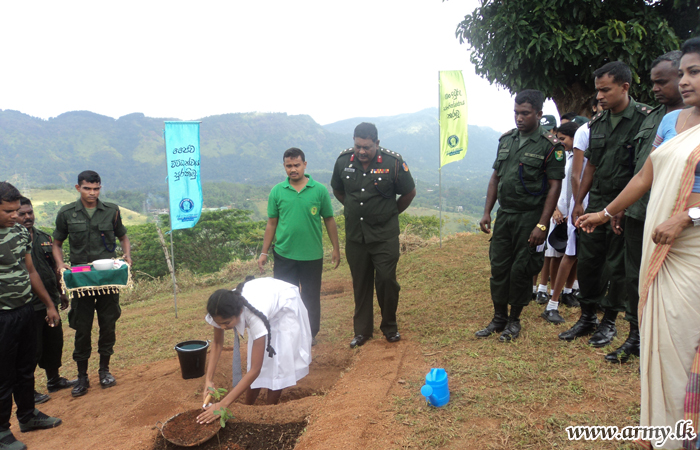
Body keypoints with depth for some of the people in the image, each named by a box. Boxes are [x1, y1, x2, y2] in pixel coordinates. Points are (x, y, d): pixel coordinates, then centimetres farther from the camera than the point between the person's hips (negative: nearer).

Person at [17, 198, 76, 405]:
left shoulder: (44, 237, 10)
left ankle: (54, 380, 34)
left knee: (55, 342, 17)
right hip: (29, 306, -7)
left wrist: (61, 292, 19)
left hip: (50, 302, 7)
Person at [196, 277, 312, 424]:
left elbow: (255, 370, -41)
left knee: (278, 362, -7)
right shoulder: (224, 311, -30)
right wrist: (209, 379, -19)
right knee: (256, 360, 2)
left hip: (286, 303, -5)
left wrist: (223, 404, -42)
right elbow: (217, 343, -9)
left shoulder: (254, 316, -44)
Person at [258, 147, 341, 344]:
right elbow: (271, 223, 6)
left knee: (311, 296, 12)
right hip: (284, 254, 1)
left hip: (312, 255, -1)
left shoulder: (320, 190, -3)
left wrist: (336, 249, 4)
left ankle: (311, 333, 30)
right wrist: (264, 252, 5)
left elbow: (329, 220, 4)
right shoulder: (277, 192, 1)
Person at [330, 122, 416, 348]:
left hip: (385, 234, -3)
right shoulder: (343, 160, -2)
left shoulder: (393, 162, -11)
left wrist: (391, 213, 8)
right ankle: (362, 330, 24)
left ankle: (390, 326, 20)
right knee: (360, 284, 10)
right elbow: (337, 190, 17)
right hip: (354, 234, 3)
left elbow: (409, 192, 4)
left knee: (386, 280, -3)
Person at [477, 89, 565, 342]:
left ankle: (514, 321, 20)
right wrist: (487, 212, 7)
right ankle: (499, 318, 22)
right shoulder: (506, 139, 10)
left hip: (530, 216, -5)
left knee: (520, 269, 2)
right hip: (504, 214, 5)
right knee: (498, 266, 7)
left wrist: (542, 225, -16)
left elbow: (554, 186, -10)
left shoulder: (550, 145, -7)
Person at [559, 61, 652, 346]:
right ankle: (587, 317, 22)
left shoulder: (644, 119, -10)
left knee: (617, 266, 4)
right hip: (596, 203, 6)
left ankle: (609, 322, 19)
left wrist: (623, 208, -17)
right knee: (587, 261, 8)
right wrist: (578, 202, 10)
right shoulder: (597, 123, 9)